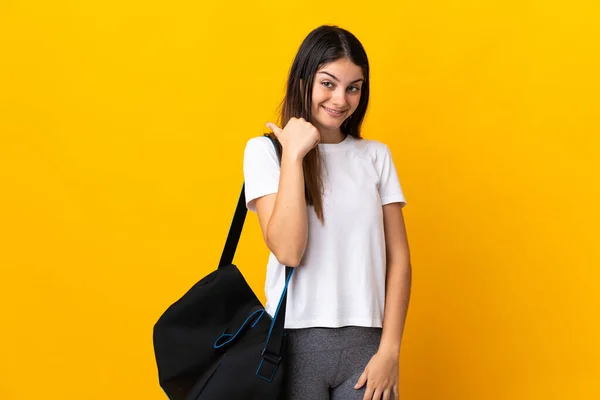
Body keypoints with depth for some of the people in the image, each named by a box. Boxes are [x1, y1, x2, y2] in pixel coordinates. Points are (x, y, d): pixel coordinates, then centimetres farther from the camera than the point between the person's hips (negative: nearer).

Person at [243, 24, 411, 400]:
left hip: (365, 340, 2)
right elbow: (288, 251, -12)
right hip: (295, 340, -2)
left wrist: (390, 350, -3)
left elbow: (398, 259, 5)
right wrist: (293, 154, -12)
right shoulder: (265, 149, 0)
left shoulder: (377, 156, 8)